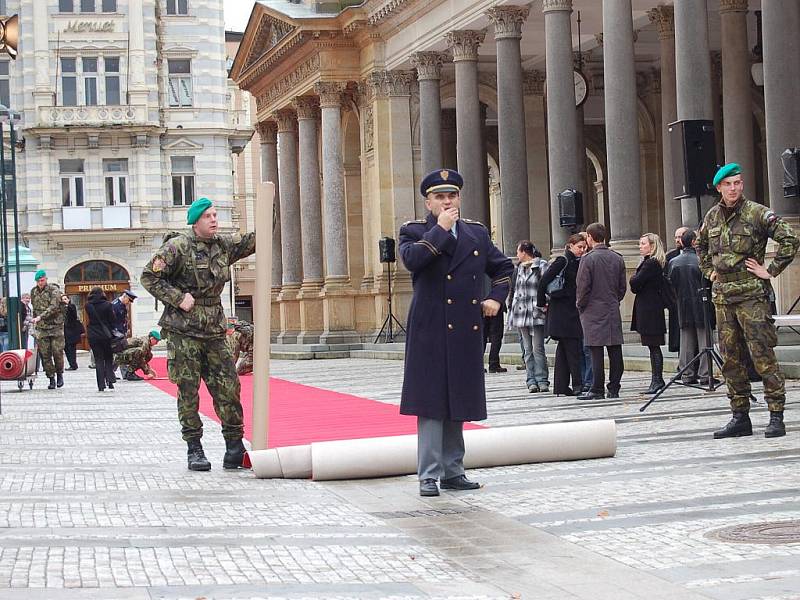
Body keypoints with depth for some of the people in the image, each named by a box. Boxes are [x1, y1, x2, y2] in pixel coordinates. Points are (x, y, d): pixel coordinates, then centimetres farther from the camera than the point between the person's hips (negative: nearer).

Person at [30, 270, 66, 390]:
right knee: (45, 355, 0)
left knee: (58, 352, -4)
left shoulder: (54, 290, -6)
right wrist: (35, 319, 18)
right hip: (41, 328, 4)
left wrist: (40, 317, -27)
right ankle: (51, 378, 6)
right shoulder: (34, 292, 11)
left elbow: (54, 307, -18)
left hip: (56, 326, -4)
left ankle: (59, 374, 16)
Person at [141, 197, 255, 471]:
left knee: (228, 387, 1)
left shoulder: (224, 245, 10)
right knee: (188, 391, 0)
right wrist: (178, 298, -14)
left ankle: (235, 447, 11)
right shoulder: (177, 247, -8)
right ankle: (194, 449, 9)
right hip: (183, 331, -5)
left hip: (214, 331, 5)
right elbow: (149, 276, -8)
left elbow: (253, 241, 16)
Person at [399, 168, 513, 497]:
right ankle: (429, 475, -1)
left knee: (458, 402, 10)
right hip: (430, 332, -5)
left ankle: (453, 471, 18)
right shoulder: (414, 231, 1)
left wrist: (496, 297, 10)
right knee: (431, 403, -5)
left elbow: (503, 266, 25)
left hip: (466, 332, 5)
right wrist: (441, 229, -14)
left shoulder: (477, 232, 14)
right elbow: (412, 259, -21)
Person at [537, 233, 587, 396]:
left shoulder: (578, 263, 13)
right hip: (561, 310, -8)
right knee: (572, 347, -9)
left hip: (573, 310, 8)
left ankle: (561, 385, 12)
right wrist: (542, 303, -9)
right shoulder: (563, 262, -10)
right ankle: (577, 385, -9)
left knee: (564, 348, 9)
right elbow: (544, 281, -14)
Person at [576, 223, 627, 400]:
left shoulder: (588, 259, -11)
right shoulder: (617, 259, 6)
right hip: (613, 312, 5)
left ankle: (597, 390, -3)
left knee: (596, 352, -4)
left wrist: (580, 305, 3)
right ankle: (614, 389, 9)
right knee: (615, 351, 5)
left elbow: (583, 287, -11)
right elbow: (623, 286, 10)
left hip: (593, 311, -5)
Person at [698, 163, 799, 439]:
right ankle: (740, 417, 14)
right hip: (722, 296, 6)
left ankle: (776, 416, -6)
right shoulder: (712, 216, 11)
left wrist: (771, 271, -10)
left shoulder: (757, 213, -7)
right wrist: (709, 271, 19)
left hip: (751, 294, -6)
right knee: (730, 358, 7)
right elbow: (701, 245, 31)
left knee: (762, 355, -9)